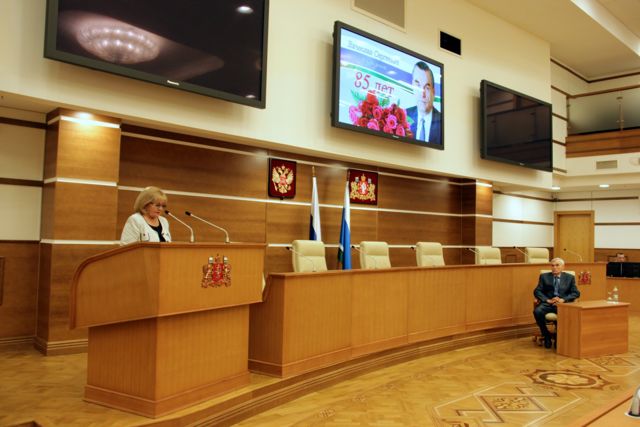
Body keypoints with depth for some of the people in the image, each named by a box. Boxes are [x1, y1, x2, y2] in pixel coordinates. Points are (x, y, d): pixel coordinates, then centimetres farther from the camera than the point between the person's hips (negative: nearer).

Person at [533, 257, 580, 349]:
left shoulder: (570, 278, 15)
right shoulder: (544, 276, 14)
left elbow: (576, 293, 5)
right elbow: (537, 291, 4)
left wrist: (563, 299, -12)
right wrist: (548, 300, -13)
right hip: (547, 303, 0)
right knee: (537, 311, -32)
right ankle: (546, 335, -9)